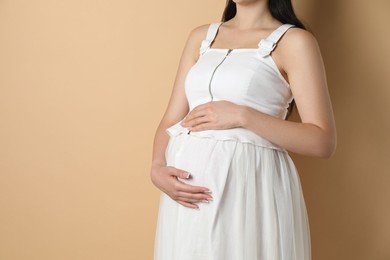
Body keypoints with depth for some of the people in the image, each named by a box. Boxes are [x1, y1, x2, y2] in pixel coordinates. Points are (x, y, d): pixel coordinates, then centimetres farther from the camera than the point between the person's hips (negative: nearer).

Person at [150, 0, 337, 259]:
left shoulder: (294, 40, -2)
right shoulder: (201, 36, 14)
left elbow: (323, 142, -9)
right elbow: (171, 120, 10)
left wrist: (242, 116, -16)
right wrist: (157, 168, -9)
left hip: (250, 187, -4)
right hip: (188, 188, 5)